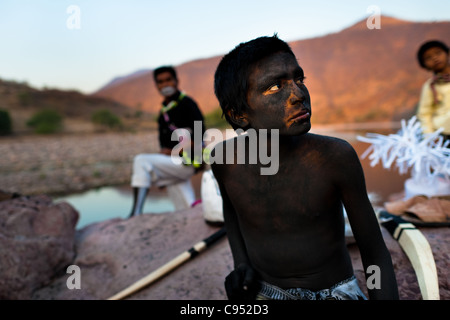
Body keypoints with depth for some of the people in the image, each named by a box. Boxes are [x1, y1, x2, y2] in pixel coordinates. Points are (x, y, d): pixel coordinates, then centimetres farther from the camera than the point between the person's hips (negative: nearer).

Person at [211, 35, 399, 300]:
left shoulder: (336, 156, -19)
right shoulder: (224, 158, -11)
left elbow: (375, 253, -8)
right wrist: (241, 263, 0)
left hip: (335, 291, -1)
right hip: (261, 291, 2)